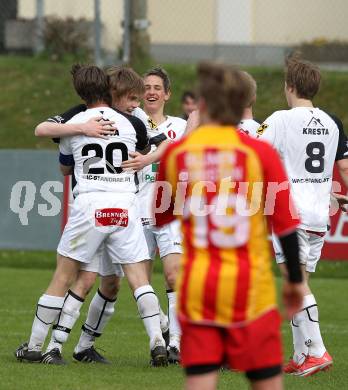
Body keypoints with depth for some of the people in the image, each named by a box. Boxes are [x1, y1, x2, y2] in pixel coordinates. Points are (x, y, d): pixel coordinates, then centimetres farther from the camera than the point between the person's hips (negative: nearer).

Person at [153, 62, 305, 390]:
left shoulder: (176, 153, 2)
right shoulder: (259, 152, -5)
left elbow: (160, 217, 16)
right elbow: (285, 223, -4)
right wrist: (295, 279, 7)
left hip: (196, 288, 2)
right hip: (250, 287, -2)